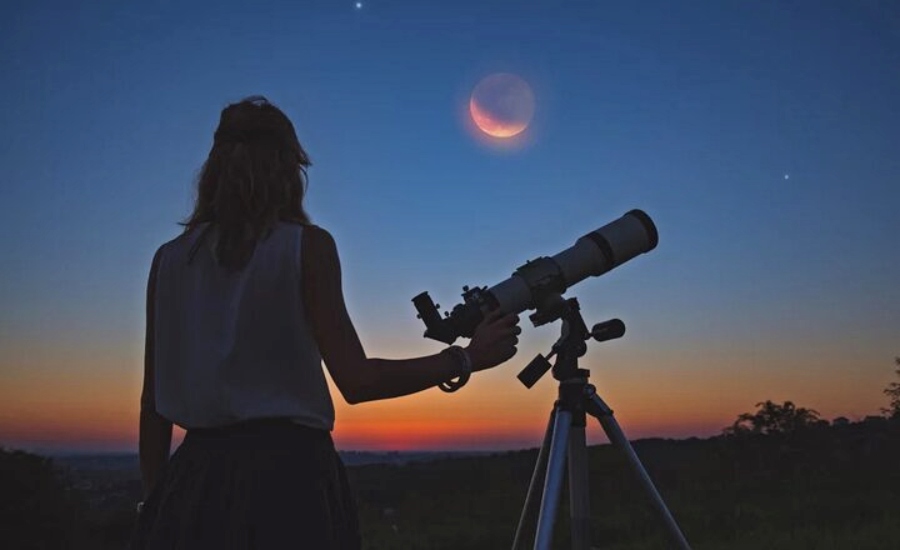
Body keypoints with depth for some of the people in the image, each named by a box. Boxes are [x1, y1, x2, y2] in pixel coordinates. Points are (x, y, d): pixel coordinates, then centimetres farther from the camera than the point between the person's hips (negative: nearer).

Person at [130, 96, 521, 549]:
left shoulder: (169, 259, 6)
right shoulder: (305, 245, -6)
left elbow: (153, 401, 7)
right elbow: (355, 381, -11)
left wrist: (154, 497, 17)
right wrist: (467, 359, -2)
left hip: (196, 476, 4)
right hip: (287, 475, -4)